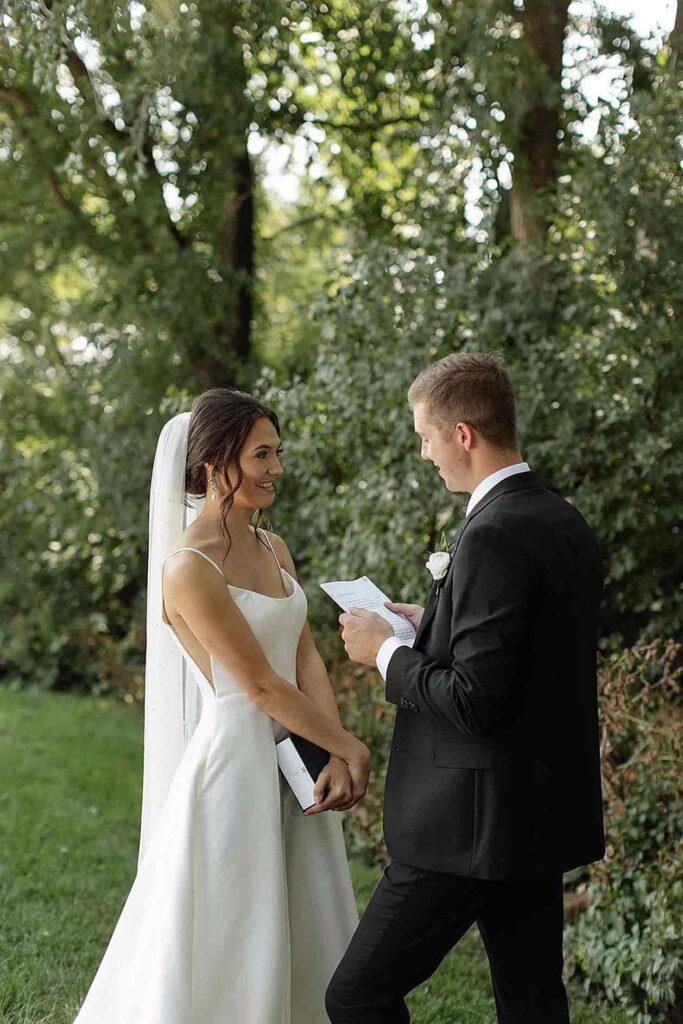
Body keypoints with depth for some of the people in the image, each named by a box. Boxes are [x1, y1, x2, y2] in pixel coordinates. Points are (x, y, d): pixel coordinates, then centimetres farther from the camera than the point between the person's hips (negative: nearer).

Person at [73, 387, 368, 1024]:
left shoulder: (272, 548, 8)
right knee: (225, 953, 4)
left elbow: (306, 658, 3)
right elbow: (262, 686, -17)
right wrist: (351, 748, -9)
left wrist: (336, 758, -10)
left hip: (298, 765, 8)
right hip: (235, 762, -8)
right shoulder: (188, 568, -18)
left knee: (305, 942, 16)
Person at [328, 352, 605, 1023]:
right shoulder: (566, 525, 8)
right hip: (546, 815, 10)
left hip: (475, 825, -10)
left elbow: (473, 702, -24)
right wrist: (431, 626, 15)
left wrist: (386, 652, -9)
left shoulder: (493, 539, -21)